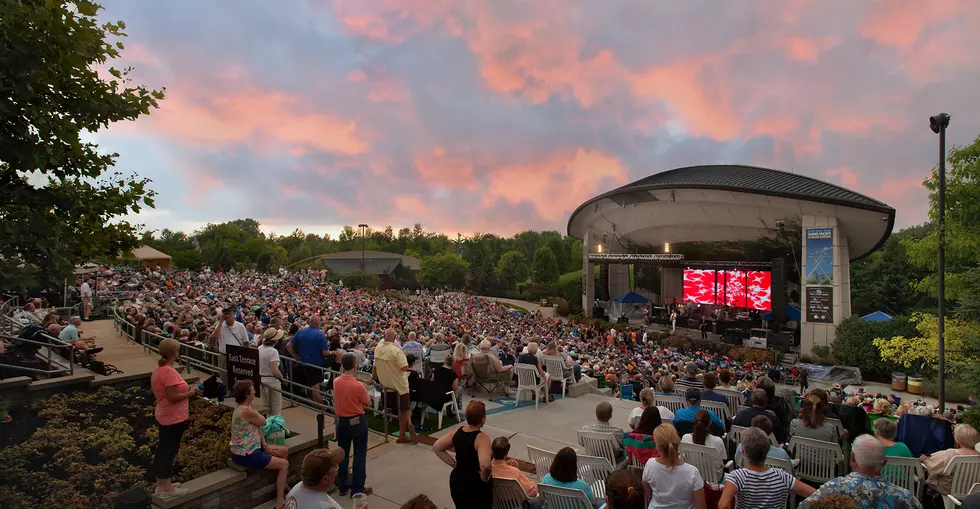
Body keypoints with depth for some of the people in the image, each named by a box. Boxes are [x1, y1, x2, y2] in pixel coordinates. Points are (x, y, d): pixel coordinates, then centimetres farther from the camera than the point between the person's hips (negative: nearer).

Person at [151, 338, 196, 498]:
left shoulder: (159, 369, 8)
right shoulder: (169, 372, -25)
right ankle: (166, 488, 9)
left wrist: (185, 389, 9)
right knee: (170, 450, 0)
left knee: (163, 449, 17)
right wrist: (191, 392, -13)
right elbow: (172, 397, -27)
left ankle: (161, 484, 28)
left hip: (164, 415, 10)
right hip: (174, 418, -10)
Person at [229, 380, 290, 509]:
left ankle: (282, 484, 35)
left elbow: (257, 425, 7)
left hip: (249, 448, 10)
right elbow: (263, 422, -10)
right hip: (245, 455, -10)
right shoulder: (247, 411, -27)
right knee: (284, 464, -3)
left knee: (284, 451, 17)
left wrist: (265, 445, 1)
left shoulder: (242, 407, 5)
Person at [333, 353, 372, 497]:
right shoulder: (358, 385, -23)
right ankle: (357, 489, 13)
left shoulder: (336, 382, -7)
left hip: (341, 421, 5)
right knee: (359, 455, 7)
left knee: (342, 454, 16)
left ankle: (342, 486, 27)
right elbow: (368, 403, -8)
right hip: (357, 422, -5)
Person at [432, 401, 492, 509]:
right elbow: (485, 465, -37)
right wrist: (485, 478, -18)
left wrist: (453, 464, 7)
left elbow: (436, 448, 7)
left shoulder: (458, 431, -3)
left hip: (457, 481, 6)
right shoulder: (482, 438, -22)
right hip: (477, 485, -6)